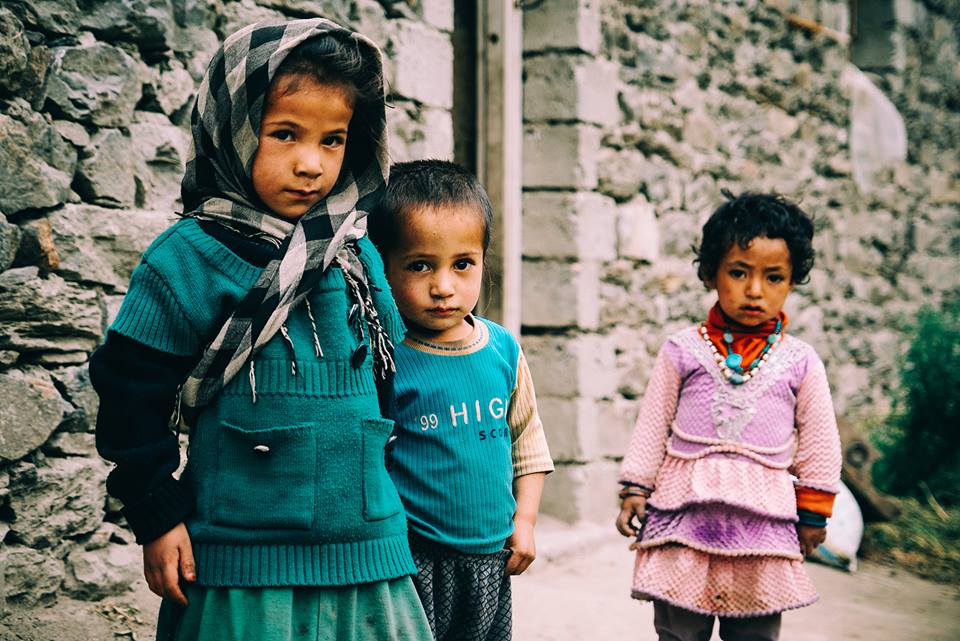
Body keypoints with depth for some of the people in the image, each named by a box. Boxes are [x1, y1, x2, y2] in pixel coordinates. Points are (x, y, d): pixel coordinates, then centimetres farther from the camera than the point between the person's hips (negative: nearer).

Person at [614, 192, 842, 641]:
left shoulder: (799, 362, 2)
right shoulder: (683, 351, 0)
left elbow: (819, 443, 10)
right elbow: (652, 426, 6)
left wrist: (813, 513, 12)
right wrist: (635, 488, 4)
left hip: (763, 517, 1)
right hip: (685, 510, 0)